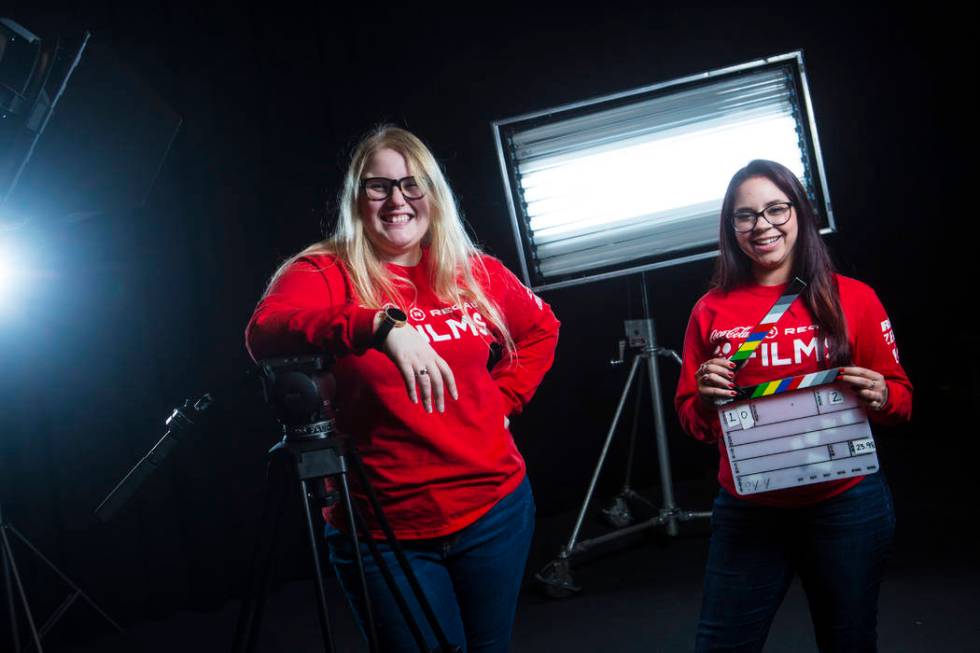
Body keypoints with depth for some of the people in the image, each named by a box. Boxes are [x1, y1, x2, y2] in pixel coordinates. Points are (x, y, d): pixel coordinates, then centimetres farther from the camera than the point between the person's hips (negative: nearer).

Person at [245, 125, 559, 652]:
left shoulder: (475, 272, 3)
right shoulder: (323, 272, -8)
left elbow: (540, 329, 20)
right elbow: (264, 332, -29)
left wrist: (503, 397, 5)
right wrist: (380, 325, -42)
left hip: (495, 508, 4)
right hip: (384, 531, -4)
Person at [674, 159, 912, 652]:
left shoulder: (853, 298, -2)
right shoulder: (711, 311, 1)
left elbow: (901, 397, 5)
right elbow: (691, 421, 6)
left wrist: (880, 397, -17)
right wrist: (706, 397, -15)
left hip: (846, 506, 0)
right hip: (747, 512, 1)